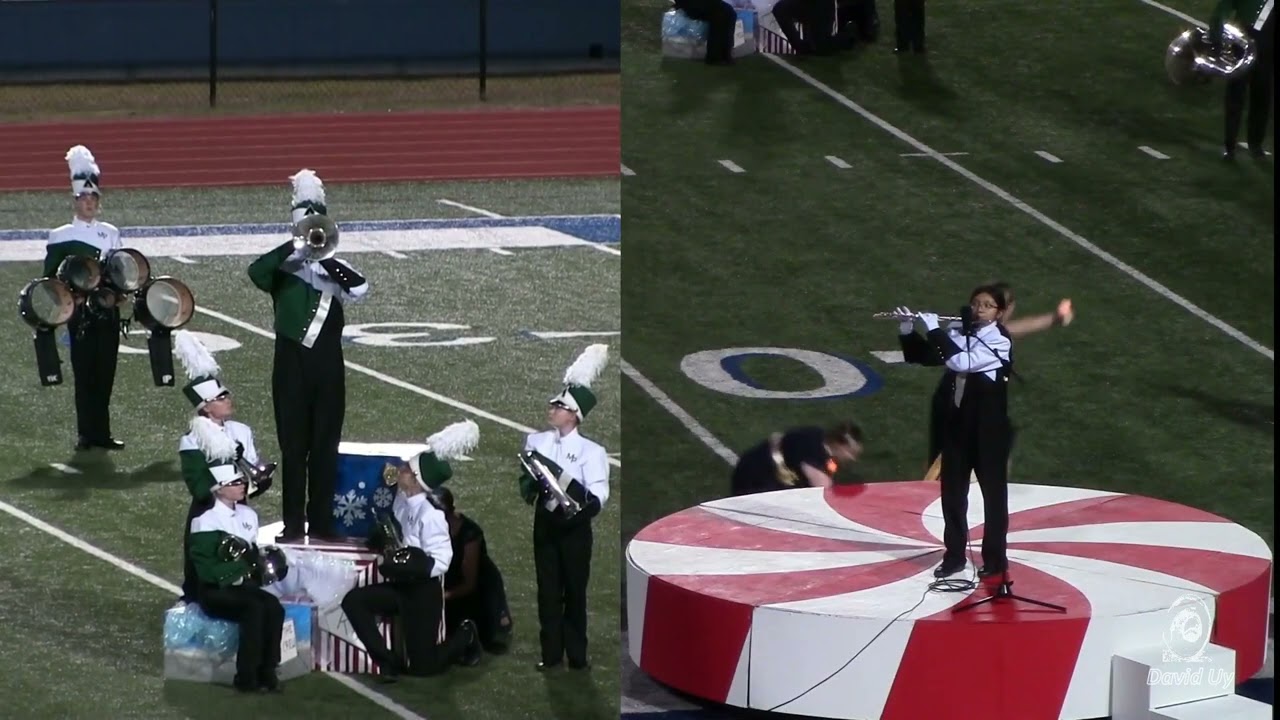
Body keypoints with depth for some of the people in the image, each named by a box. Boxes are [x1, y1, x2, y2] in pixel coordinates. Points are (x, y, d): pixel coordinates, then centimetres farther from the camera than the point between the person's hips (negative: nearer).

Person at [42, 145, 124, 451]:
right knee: (85, 373, -4)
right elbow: (50, 277, 1)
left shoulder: (110, 234, 12)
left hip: (107, 312, 3)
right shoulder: (61, 236, 2)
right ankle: (87, 434, 0)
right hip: (79, 314, -3)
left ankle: (101, 433, 8)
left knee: (105, 373, 3)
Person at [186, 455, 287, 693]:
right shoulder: (206, 522, -12)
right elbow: (206, 569, -15)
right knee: (255, 609, -32)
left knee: (273, 607, -25)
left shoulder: (248, 515, 11)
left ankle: (267, 672, -19)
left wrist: (250, 572, -3)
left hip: (244, 586, 6)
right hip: (215, 591, -6)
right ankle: (246, 678, -25)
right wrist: (238, 573, -18)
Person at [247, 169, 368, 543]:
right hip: (292, 367, -2)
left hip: (327, 367, 2)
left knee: (325, 446, 5)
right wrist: (296, 248, -26)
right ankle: (293, 524, 6)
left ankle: (322, 522, 11)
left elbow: (360, 288, -14)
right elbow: (256, 271, -21)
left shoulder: (334, 269, 7)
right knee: (293, 446, 2)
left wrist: (322, 256, -18)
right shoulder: (283, 270, 2)